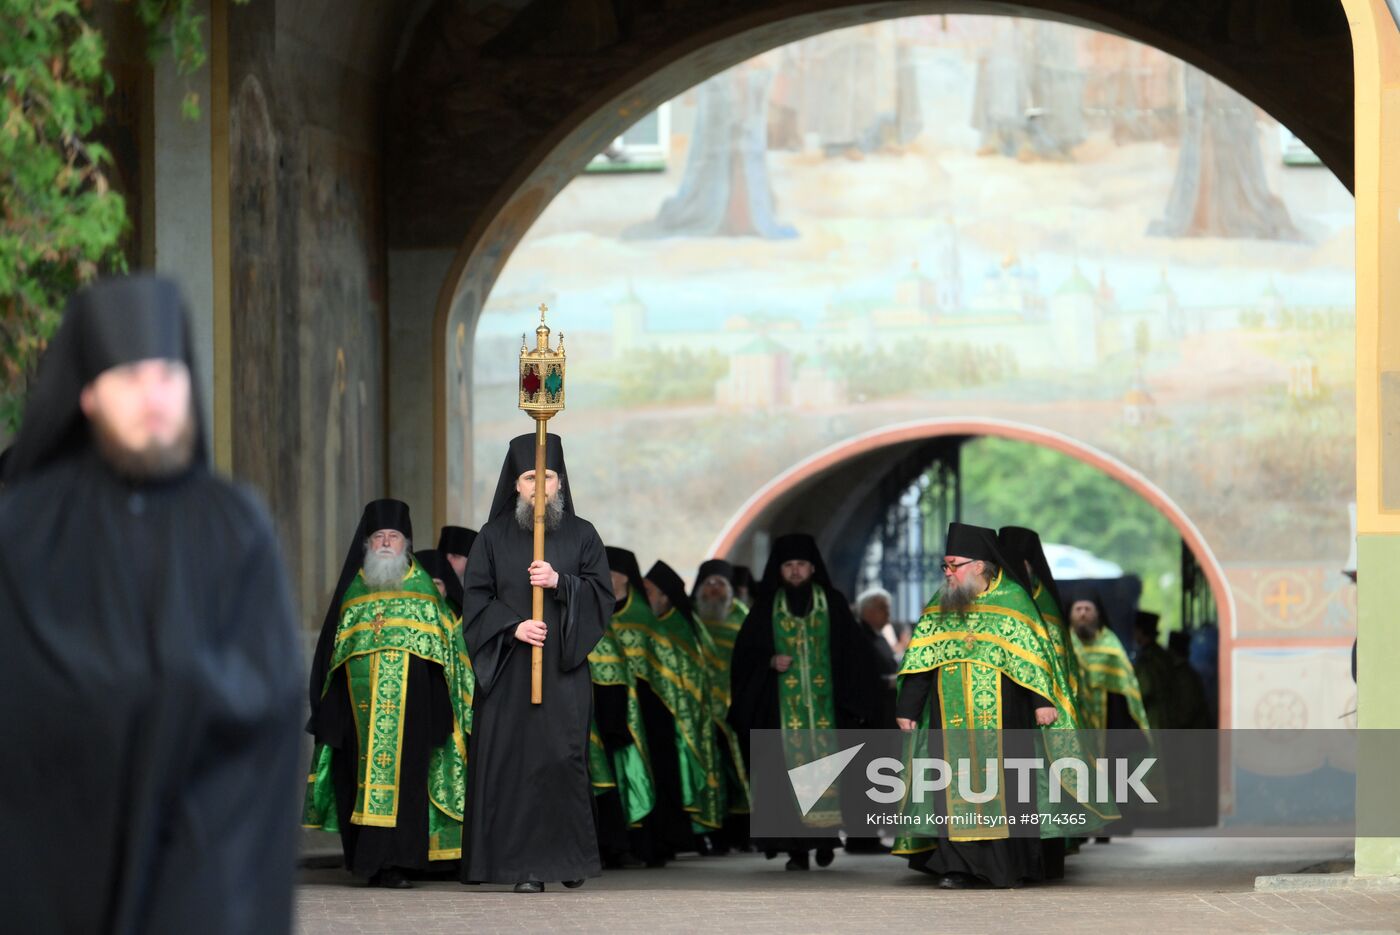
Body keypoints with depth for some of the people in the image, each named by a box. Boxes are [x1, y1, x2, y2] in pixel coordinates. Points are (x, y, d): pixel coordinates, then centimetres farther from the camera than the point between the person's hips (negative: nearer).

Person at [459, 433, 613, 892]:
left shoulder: (581, 536, 9)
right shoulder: (494, 538, 8)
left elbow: (602, 594, 3)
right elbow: (476, 600, 3)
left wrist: (560, 582, -13)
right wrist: (512, 626, -12)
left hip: (564, 669, 0)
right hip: (507, 669, 0)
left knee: (563, 755, -8)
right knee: (514, 759, -5)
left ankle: (570, 855, 6)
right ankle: (526, 867, -3)